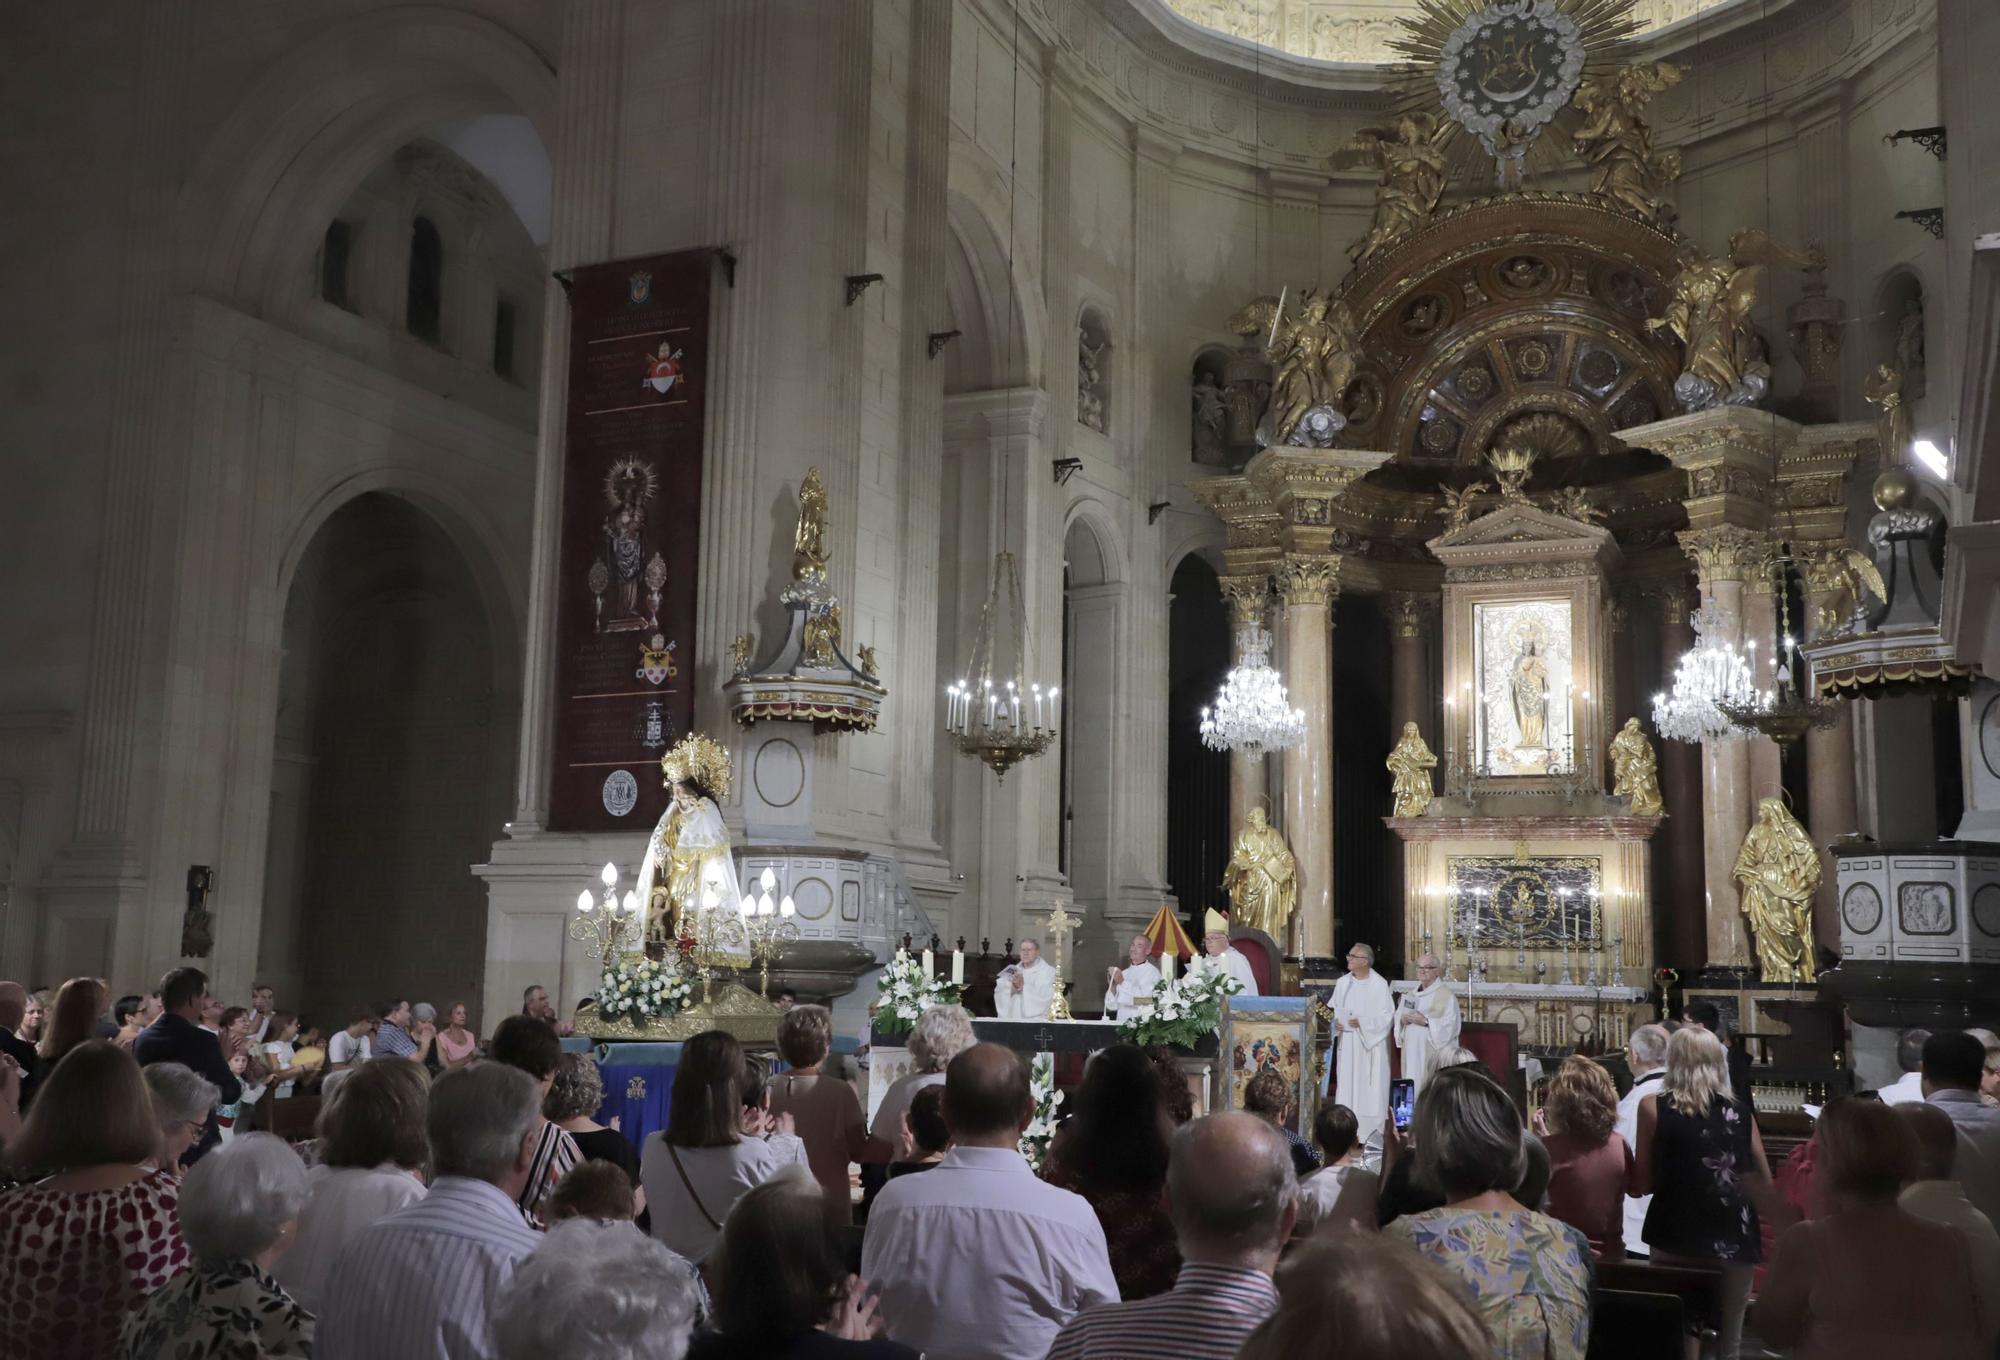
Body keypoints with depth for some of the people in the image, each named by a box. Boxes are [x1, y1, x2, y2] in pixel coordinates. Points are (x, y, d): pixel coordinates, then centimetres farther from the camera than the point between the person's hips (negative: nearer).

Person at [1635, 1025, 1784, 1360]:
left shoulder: (1654, 1107, 0)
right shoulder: (1741, 1113, 8)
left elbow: (1641, 1185, 2)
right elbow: (1766, 1188, 13)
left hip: (1676, 1240, -2)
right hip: (1734, 1241, 2)